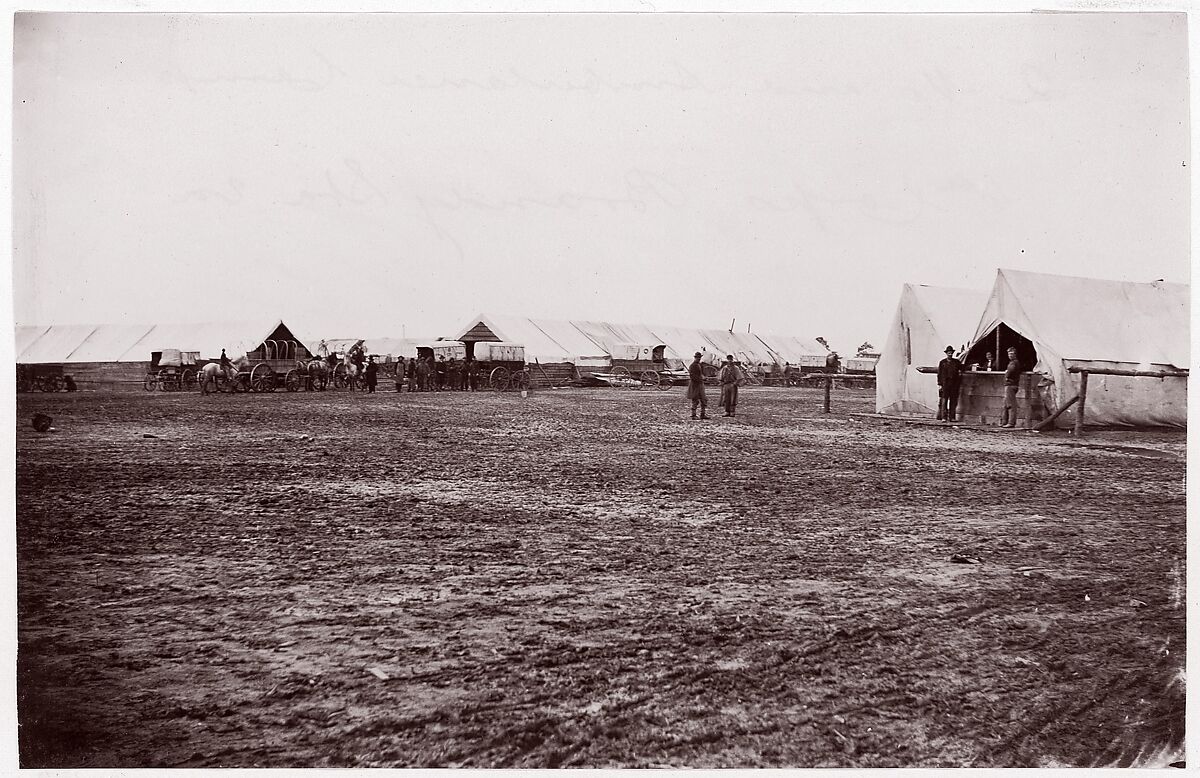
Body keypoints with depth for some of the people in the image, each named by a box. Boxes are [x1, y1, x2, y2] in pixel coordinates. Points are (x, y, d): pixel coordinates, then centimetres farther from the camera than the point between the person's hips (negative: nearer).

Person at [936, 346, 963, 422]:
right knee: (944, 401, -7)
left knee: (953, 401, 1)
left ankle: (952, 417, 3)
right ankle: (943, 417, -8)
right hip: (945, 383, -2)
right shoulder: (942, 362, 8)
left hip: (954, 384, 2)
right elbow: (939, 374, 5)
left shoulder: (957, 362, 12)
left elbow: (961, 371, 15)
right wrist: (939, 384, -2)